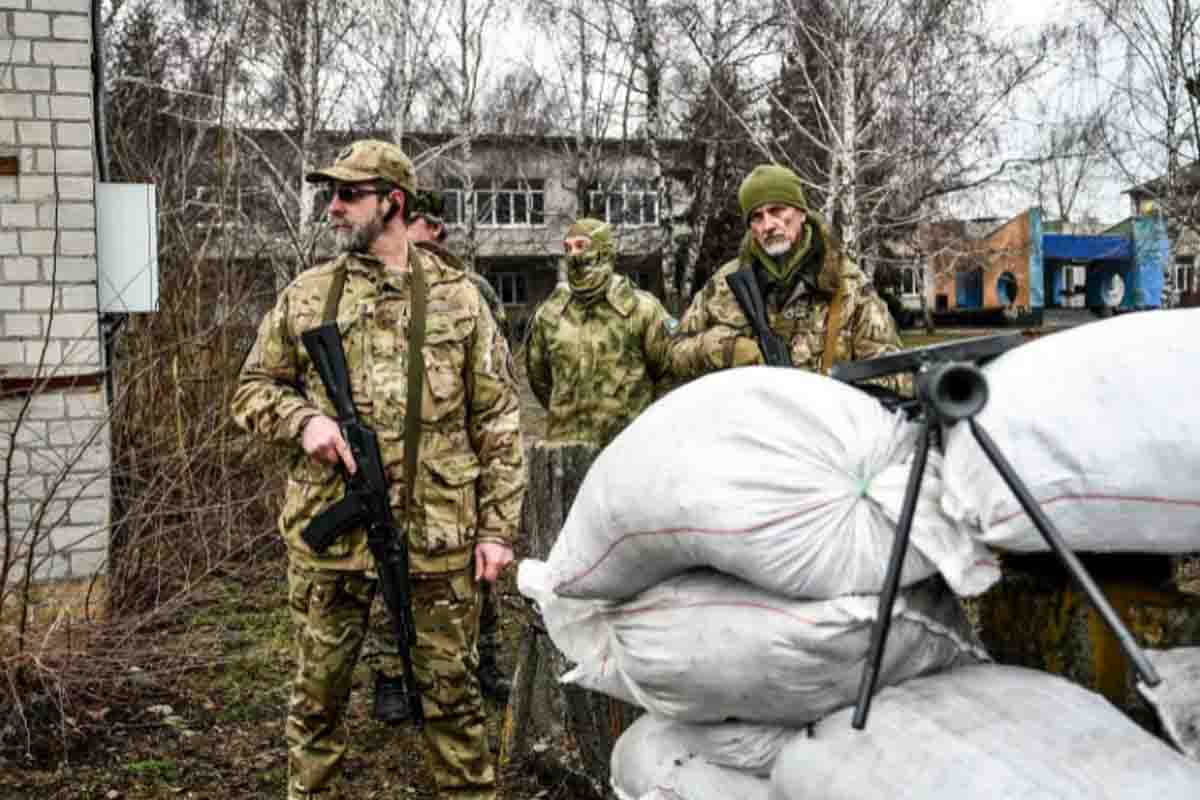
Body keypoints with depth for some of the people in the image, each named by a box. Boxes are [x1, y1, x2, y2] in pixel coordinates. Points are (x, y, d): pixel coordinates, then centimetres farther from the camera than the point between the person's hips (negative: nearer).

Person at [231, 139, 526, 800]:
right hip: (328, 528, 2)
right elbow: (252, 390, 13)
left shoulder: (459, 299, 2)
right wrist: (304, 418, -9)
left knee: (451, 690, 9)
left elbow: (499, 423, 2)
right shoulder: (304, 297, 6)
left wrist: (497, 527, -3)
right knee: (318, 690, 13)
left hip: (438, 533, -1)